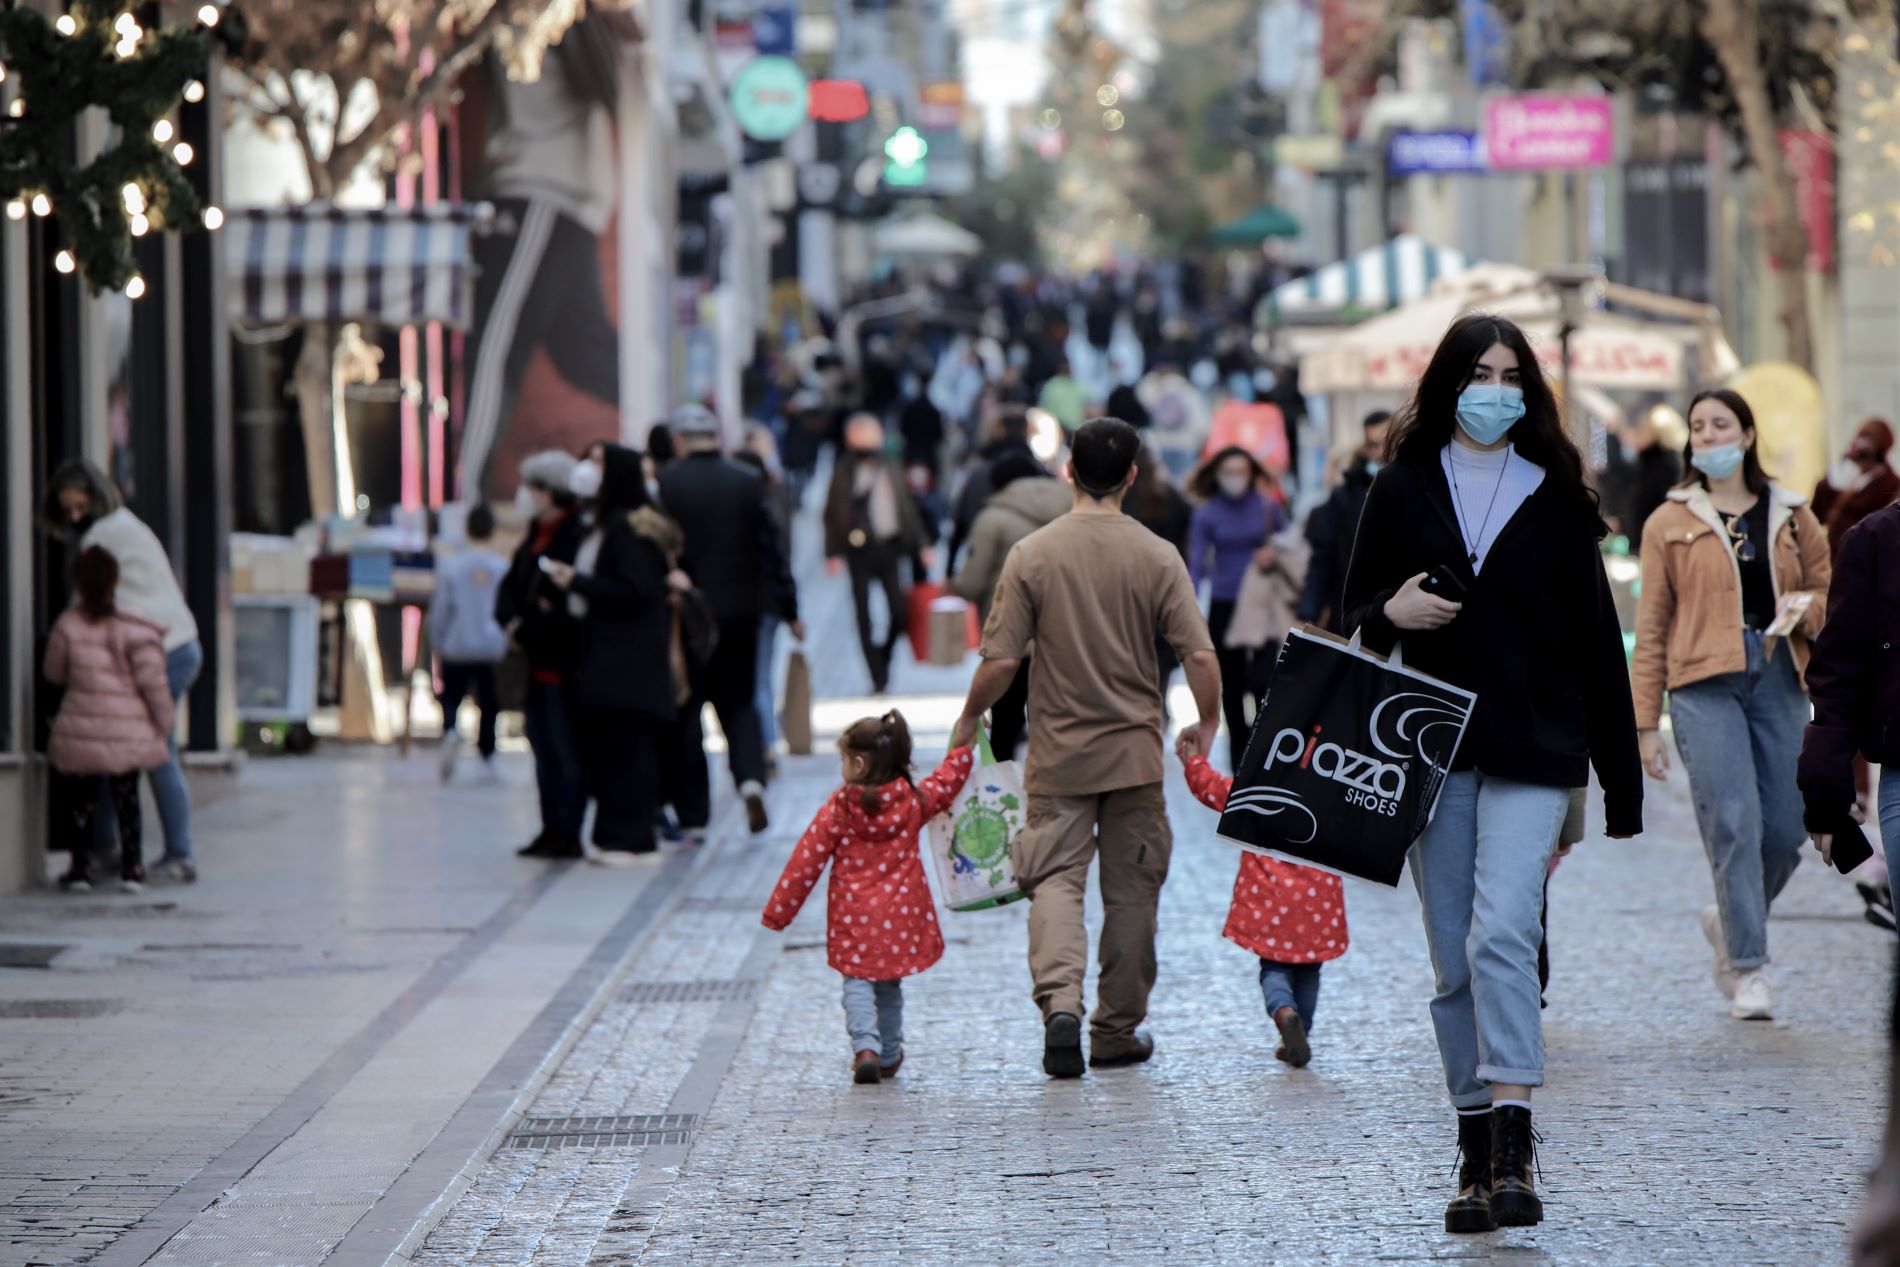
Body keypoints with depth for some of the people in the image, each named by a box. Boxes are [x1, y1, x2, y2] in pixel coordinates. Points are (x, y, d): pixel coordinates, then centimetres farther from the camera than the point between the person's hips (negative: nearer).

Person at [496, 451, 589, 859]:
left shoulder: (577, 538, -15)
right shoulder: (534, 538, 14)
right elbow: (510, 589, 15)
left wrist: (527, 629, -15)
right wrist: (514, 621, -5)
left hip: (563, 664, -9)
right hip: (535, 664, 9)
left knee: (567, 751, -4)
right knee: (544, 750, 12)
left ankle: (568, 833, -1)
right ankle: (552, 830, 17)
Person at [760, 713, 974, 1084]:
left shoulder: (840, 807, -9)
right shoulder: (914, 801, 0)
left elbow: (808, 859, -7)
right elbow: (948, 781, 20)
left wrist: (778, 912, -2)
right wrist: (963, 746, 36)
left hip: (854, 918, -3)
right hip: (901, 917, 3)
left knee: (857, 984, 3)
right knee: (888, 986, 19)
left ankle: (865, 1047, -19)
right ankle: (889, 1057, 27)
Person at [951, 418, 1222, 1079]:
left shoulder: (1033, 554, -8)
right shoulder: (1157, 557, -6)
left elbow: (1001, 661, -9)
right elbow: (1200, 656, -8)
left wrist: (969, 719, 9)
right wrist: (1208, 722, 10)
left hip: (1059, 752, -1)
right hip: (1135, 752, 1)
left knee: (1056, 877, 2)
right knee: (1130, 890, 11)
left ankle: (1060, 1000, -21)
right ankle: (1117, 1031, 16)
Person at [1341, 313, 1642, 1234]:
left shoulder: (1555, 498, 7)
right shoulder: (1403, 490, 8)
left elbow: (1596, 639, 9)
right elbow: (1353, 612, 12)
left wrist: (1622, 779, 7)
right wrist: (1391, 612, -13)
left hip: (1531, 747, -2)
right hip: (1433, 746, 2)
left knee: (1502, 934, -19)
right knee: (1454, 962, 5)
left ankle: (1511, 1145, -23)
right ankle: (1478, 1153, 13)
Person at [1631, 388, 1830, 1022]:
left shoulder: (1791, 515, 12)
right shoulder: (1670, 523, 7)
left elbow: (1826, 587, 21)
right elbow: (1651, 624, 7)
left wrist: (1807, 610, -5)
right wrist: (1646, 721, 3)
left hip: (1778, 677, 3)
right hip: (1704, 683, -2)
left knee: (1787, 827, 0)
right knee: (1733, 822, -13)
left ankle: (1730, 921, 29)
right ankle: (1748, 968, -7)